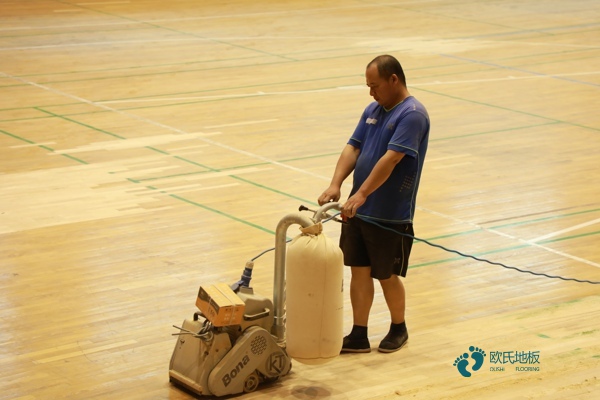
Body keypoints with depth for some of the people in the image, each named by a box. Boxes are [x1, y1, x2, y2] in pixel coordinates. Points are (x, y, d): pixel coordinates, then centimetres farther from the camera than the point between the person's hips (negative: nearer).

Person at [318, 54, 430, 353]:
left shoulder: (412, 115, -16)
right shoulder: (373, 110, 10)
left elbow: (391, 158, -26)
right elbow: (353, 148, 4)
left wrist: (361, 195, -32)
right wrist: (336, 185, -12)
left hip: (391, 216, -7)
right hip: (359, 210, 7)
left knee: (387, 276, 7)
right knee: (359, 271, 9)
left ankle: (398, 329, 28)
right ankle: (359, 336, 16)